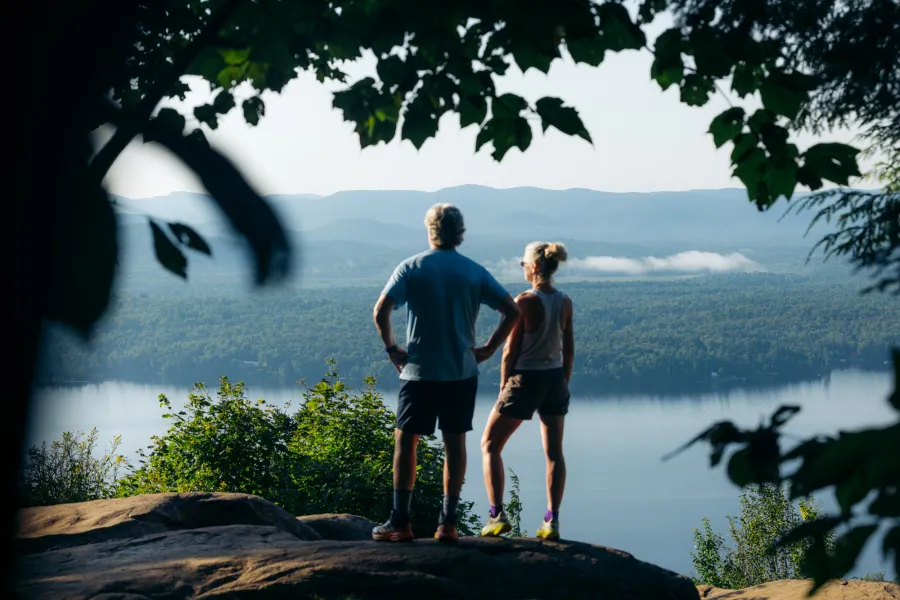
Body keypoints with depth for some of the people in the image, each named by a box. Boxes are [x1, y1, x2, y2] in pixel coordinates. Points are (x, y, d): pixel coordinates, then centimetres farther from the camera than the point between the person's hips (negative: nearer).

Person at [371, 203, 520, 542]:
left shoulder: (412, 267, -4)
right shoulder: (474, 272, 3)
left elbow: (381, 311, -13)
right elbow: (512, 311, -1)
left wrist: (392, 349, -2)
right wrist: (488, 348, 4)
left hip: (419, 372, -2)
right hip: (462, 372, 2)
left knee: (405, 441, 5)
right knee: (455, 443, 7)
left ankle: (400, 522, 2)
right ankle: (448, 523, 7)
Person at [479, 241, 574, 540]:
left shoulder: (525, 301, -16)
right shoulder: (565, 303, 2)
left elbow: (511, 350, -12)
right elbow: (569, 350, 8)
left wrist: (503, 387, -2)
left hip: (525, 380, -6)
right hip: (555, 378, 6)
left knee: (490, 445, 8)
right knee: (554, 452, 11)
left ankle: (497, 515, -1)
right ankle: (552, 521, 9)